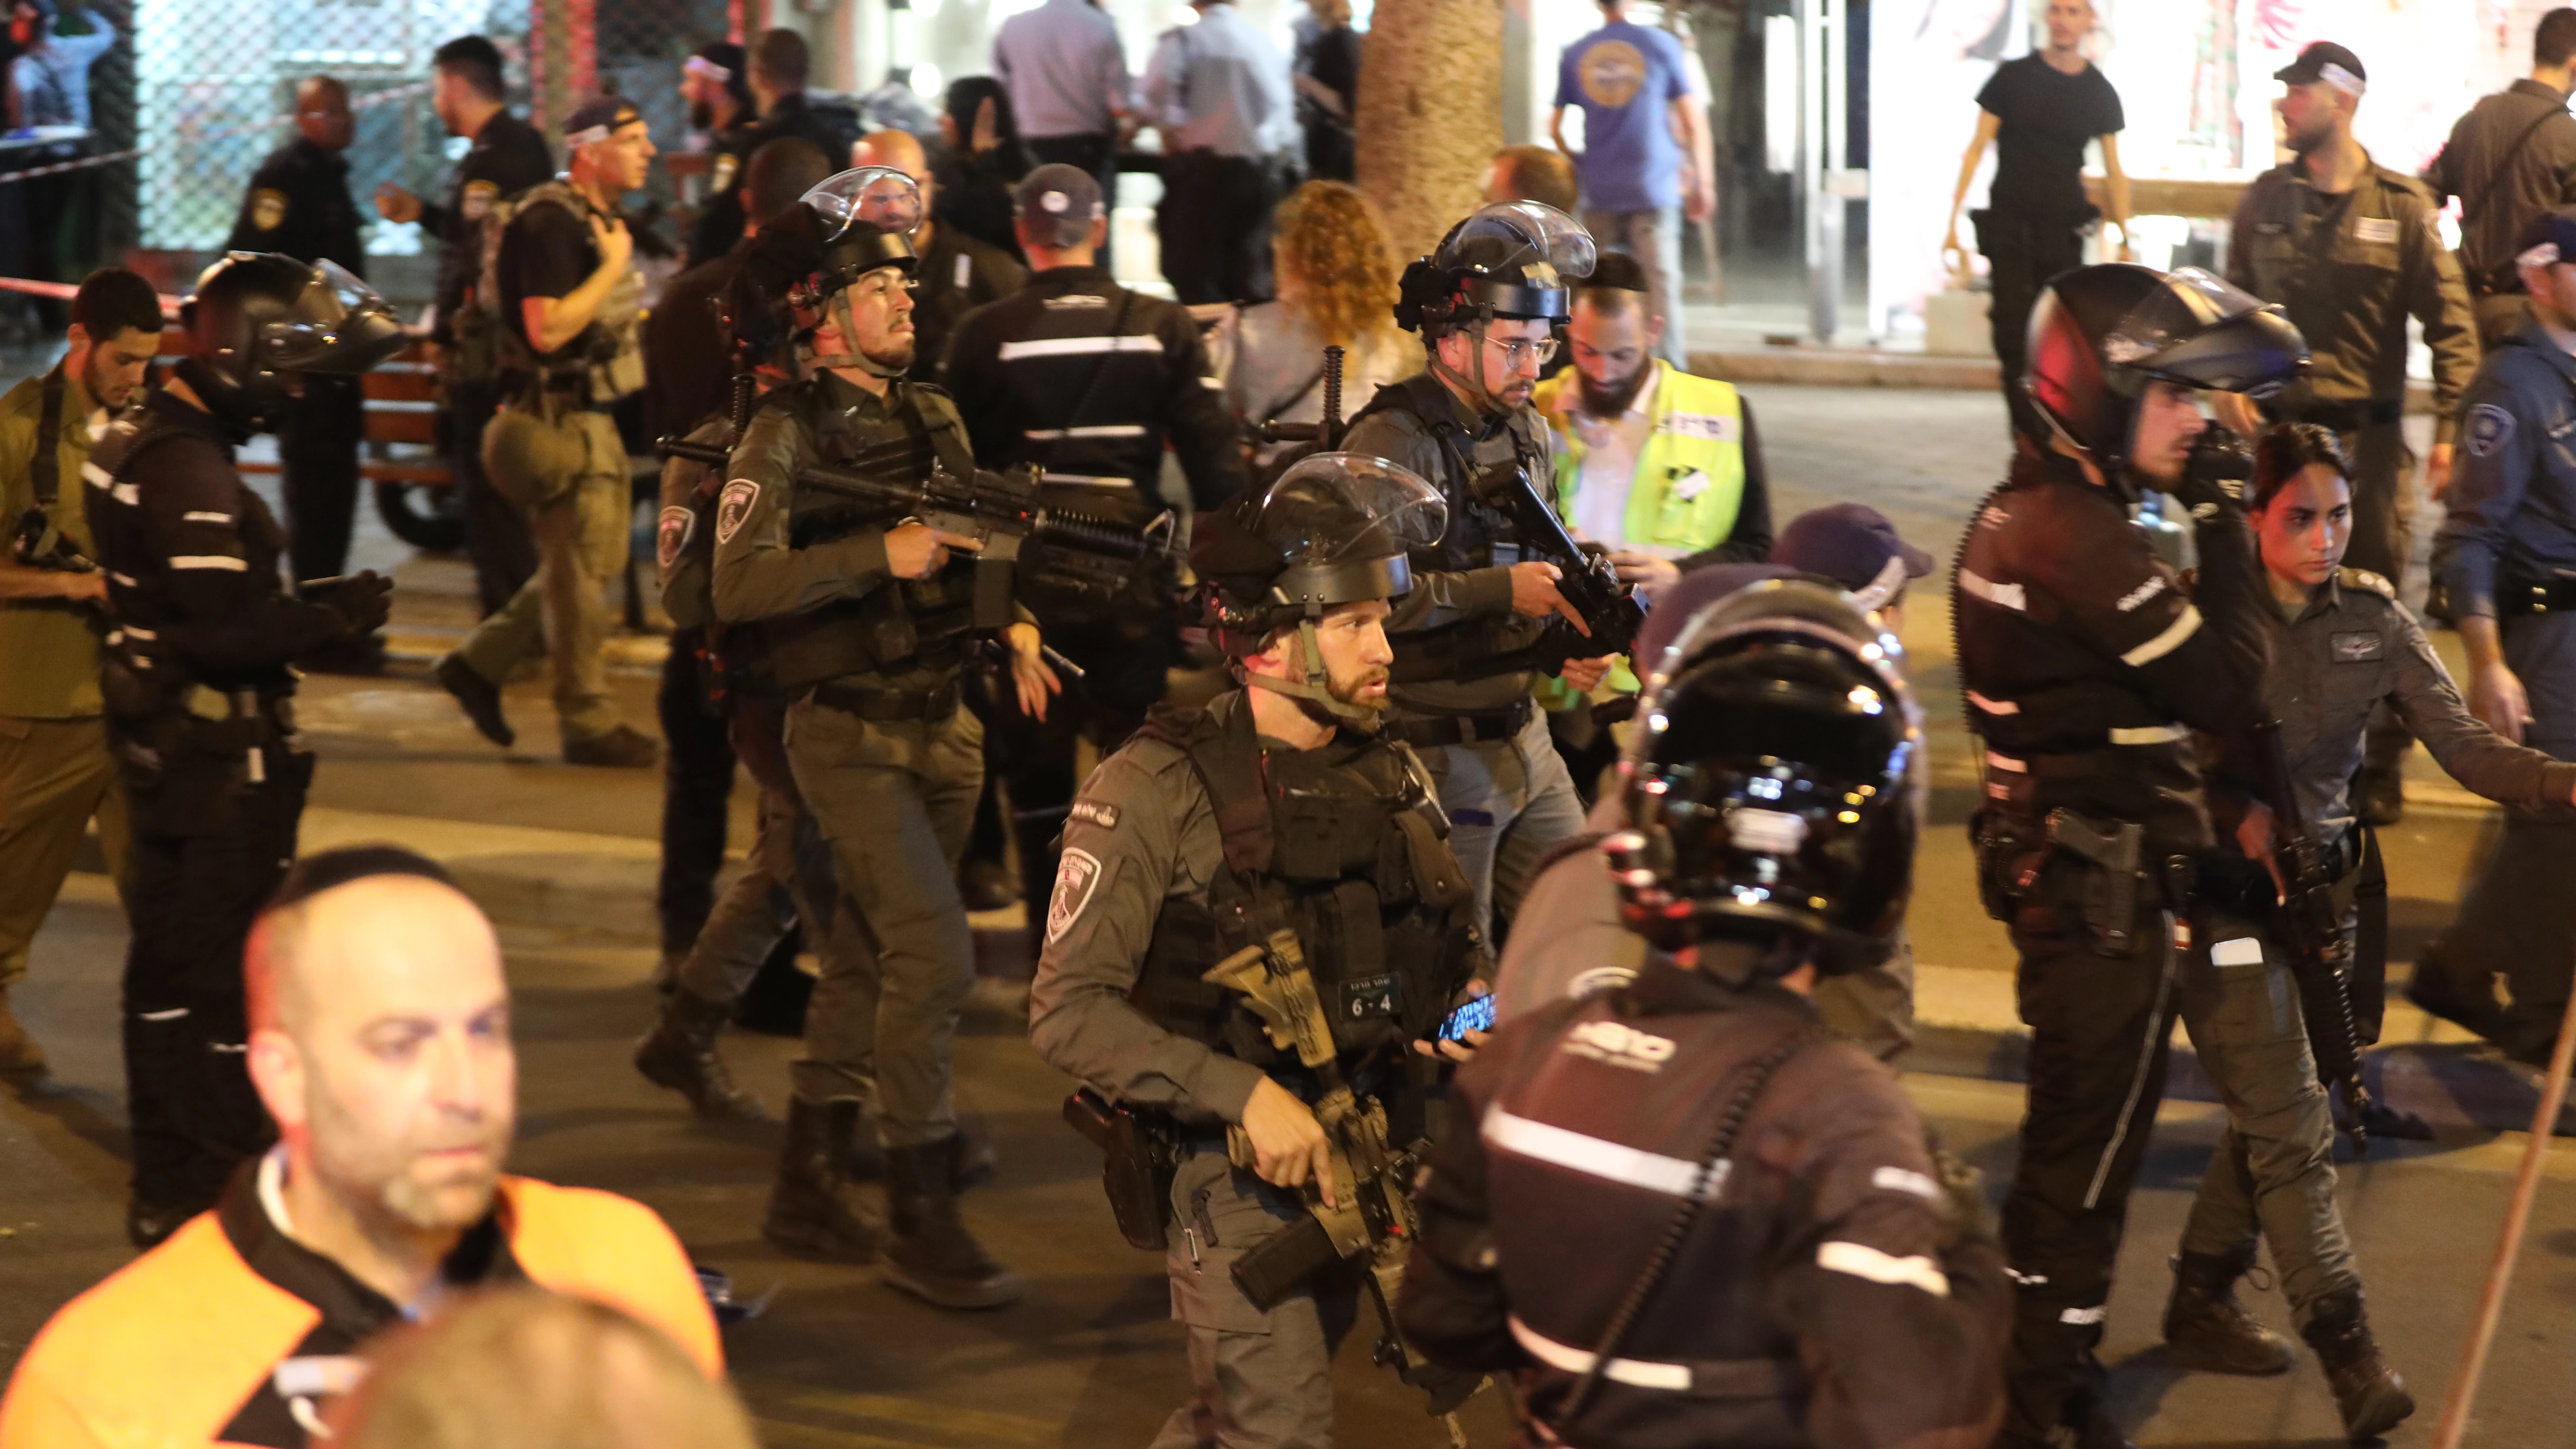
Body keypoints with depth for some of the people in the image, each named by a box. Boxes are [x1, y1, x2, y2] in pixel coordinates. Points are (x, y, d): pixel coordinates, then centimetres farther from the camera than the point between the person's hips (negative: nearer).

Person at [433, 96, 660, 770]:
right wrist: (612, 267, -21)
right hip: (559, 421, -10)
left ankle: (479, 664, 23)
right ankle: (589, 722, 4)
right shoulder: (550, 223, -18)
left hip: (593, 416, 10)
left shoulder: (600, 219, 14)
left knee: (597, 560, 14)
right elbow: (548, 329, -27)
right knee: (579, 571, -4)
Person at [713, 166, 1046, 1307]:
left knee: (870, 958, 14)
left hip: (940, 725, 7)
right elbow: (740, 585, -23)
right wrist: (880, 555, -28)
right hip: (849, 735, -7)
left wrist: (1013, 625, 5)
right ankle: (921, 1221, -9)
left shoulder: (931, 416, 11)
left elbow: (976, 539, 24)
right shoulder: (785, 438, -12)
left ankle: (808, 1187, 24)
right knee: (934, 958, -15)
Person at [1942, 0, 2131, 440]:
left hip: (2063, 228, 1)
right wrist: (1954, 222, -5)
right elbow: (1977, 149, 2)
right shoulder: (2013, 77, 0)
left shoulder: (2100, 93, 5)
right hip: (2008, 222, -1)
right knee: (2013, 331, -9)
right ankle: (2028, 433, -6)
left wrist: (2125, 241, 1)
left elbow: (2114, 173, 10)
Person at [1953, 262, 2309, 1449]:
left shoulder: (2017, 515, 9)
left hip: (2048, 855, 10)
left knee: (2070, 1141, 21)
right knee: (2087, 1153, 0)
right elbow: (2227, 692, -22)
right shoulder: (2084, 538, -23)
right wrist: (2221, 524, -17)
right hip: (2105, 891, -10)